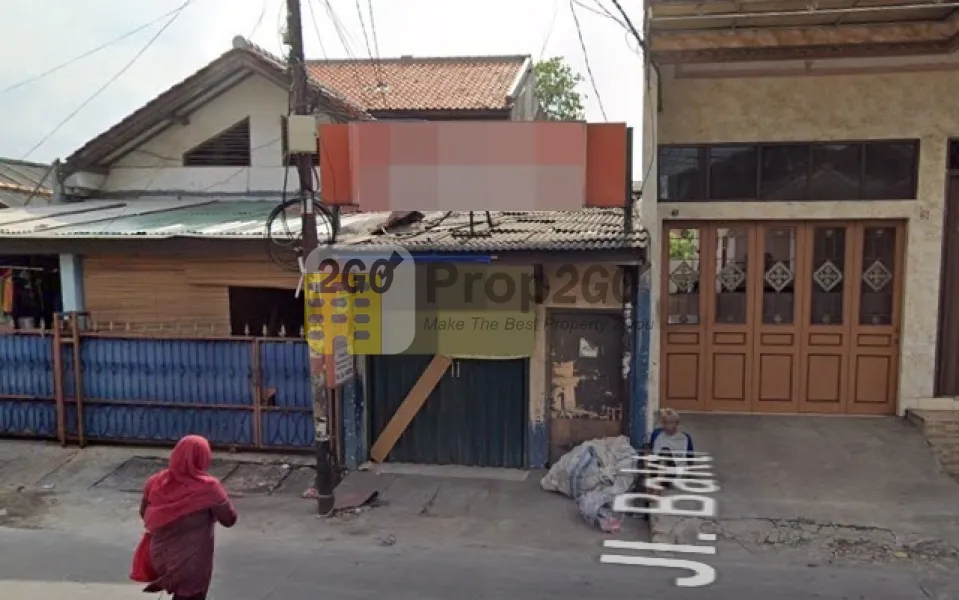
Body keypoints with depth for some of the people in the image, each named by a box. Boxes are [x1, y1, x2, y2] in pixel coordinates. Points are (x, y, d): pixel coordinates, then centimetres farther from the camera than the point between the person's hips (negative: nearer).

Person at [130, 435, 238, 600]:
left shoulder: (156, 482, -7)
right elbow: (230, 519, -12)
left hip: (161, 555, 5)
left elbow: (145, 513, 9)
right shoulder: (208, 488, -22)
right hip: (192, 563, -5)